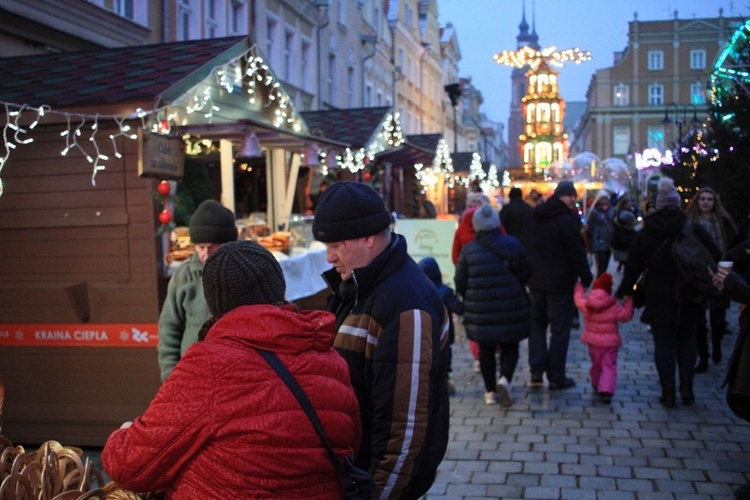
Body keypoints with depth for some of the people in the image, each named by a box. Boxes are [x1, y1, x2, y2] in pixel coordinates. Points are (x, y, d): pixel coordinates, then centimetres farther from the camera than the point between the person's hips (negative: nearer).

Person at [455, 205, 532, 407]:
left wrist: (469, 299, 17)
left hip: (480, 310, 0)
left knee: (486, 349, 14)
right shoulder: (514, 245, -5)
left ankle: (491, 391, 19)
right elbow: (526, 273, 3)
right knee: (510, 347, 13)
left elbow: (460, 284, -3)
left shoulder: (468, 250, -7)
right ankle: (505, 379, -11)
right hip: (511, 307, 0)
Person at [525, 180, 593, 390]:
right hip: (560, 284, -6)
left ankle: (536, 372, 12)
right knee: (560, 329, 3)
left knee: (537, 324, 16)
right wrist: (586, 278, -6)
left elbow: (527, 247, 14)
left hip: (535, 281, 7)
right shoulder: (568, 219, -16)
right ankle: (556, 377, 7)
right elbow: (577, 253, -16)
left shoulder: (535, 216, 7)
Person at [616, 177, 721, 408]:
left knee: (664, 345, 6)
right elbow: (715, 259, -2)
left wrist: (624, 293, 11)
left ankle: (668, 393, 7)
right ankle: (687, 389, 15)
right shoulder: (695, 231, -5)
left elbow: (632, 269, 1)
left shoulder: (644, 235, -2)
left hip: (658, 300, 0)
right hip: (688, 300, 1)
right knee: (687, 341, 17)